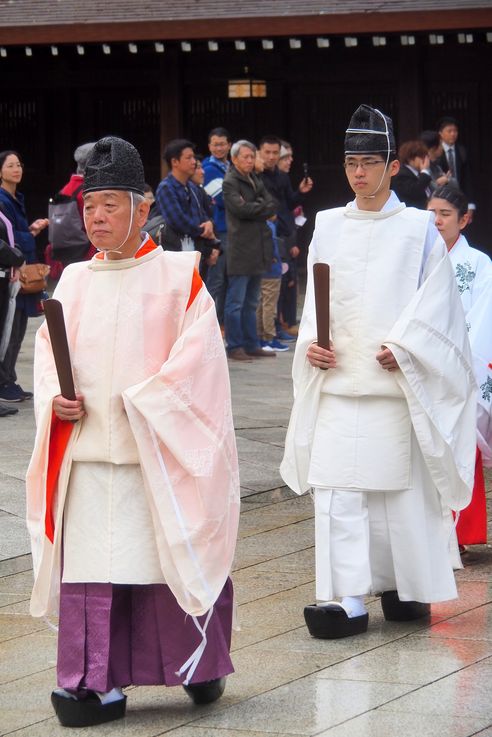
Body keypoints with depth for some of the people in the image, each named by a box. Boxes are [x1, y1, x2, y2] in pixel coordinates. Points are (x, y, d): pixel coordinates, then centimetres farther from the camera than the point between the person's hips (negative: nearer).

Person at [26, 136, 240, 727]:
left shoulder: (178, 276, -1)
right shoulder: (74, 282, 12)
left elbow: (197, 353, -8)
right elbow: (47, 350, 13)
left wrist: (143, 400, -16)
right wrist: (55, 398, -6)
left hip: (159, 452, -3)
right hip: (86, 452, 4)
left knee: (171, 555, 2)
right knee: (87, 565, -1)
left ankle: (199, 666, 20)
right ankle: (94, 684, 3)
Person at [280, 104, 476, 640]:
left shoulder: (418, 230, 1)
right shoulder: (327, 228, 11)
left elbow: (433, 303, -2)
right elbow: (314, 298, 14)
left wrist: (403, 350, -15)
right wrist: (311, 343, -4)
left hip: (396, 383, -3)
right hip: (337, 380, 3)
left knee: (401, 487, 4)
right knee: (335, 489, -7)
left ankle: (406, 588, 19)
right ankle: (346, 598, -10)